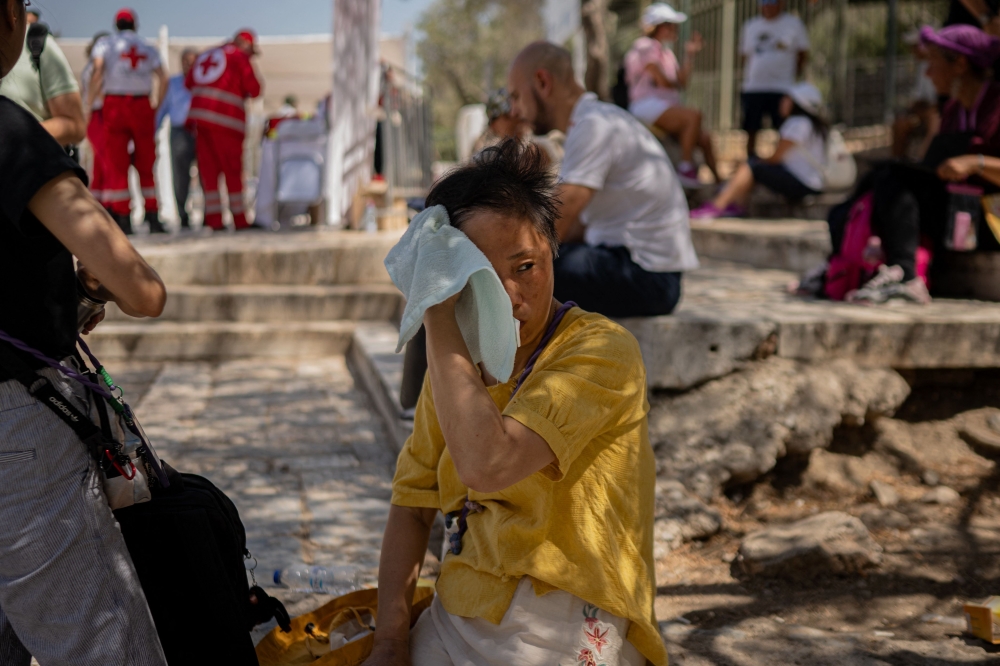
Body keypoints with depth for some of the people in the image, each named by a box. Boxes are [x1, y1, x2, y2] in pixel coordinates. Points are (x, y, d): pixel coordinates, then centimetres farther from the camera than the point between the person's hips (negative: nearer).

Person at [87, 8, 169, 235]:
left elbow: (98, 73, -9)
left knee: (117, 165, 1)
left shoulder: (105, 44, 7)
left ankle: (123, 218, -4)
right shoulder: (148, 48, 13)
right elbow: (163, 78, 2)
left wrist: (88, 104, -5)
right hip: (142, 105, 2)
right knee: (146, 164, 7)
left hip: (115, 104, -1)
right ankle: (153, 217, 1)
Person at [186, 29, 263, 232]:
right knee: (233, 170, -1)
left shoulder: (206, 55, 21)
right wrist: (243, 93, 16)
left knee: (208, 169, 6)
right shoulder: (239, 57, 1)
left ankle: (213, 219, 2)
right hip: (226, 118, -6)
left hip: (199, 115, 6)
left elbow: (188, 82, 19)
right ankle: (239, 219, -1)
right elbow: (254, 89, -3)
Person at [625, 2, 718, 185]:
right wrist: (676, 84, 9)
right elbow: (662, 81, -12)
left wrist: (690, 55, 9)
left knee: (704, 138, -1)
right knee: (694, 115, -30)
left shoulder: (667, 52, 24)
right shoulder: (645, 46, -4)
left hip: (667, 106, 9)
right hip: (647, 106, -9)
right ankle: (686, 168, -29)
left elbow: (683, 82, 14)